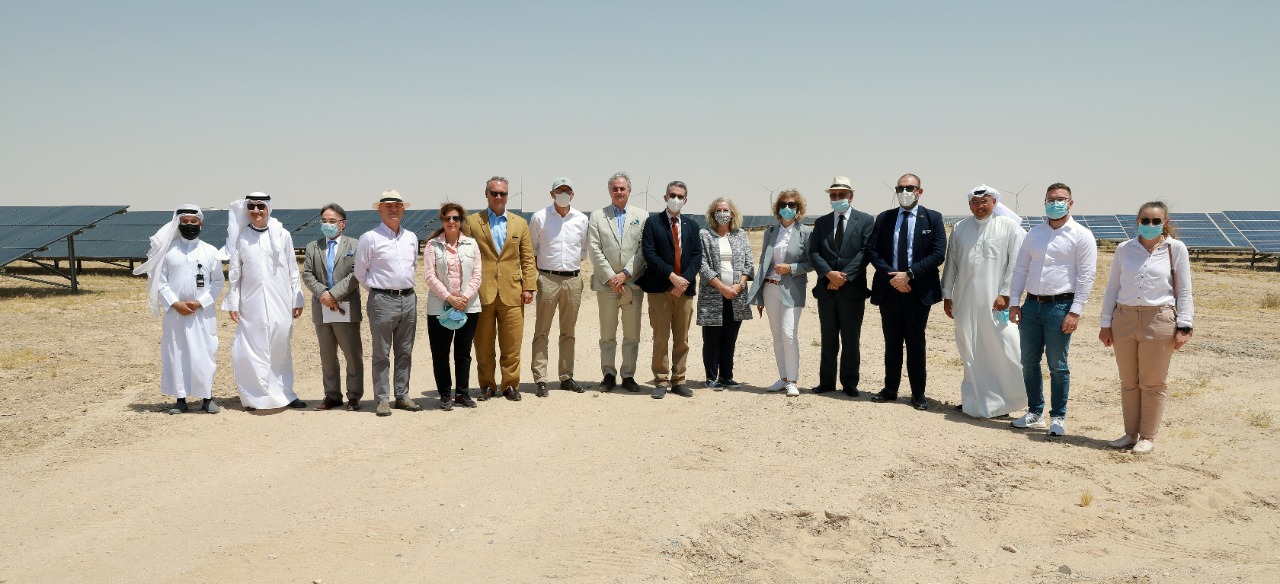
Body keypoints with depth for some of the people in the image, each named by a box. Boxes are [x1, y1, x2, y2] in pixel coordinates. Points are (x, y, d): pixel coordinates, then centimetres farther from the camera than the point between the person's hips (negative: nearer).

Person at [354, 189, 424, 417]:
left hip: (409, 298, 5)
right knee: (381, 354, 0)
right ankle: (382, 399, 5)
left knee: (405, 352, 10)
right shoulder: (370, 238, -5)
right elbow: (360, 272, 1)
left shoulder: (411, 237, 12)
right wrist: (377, 290, 7)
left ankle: (402, 396, 18)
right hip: (383, 301, -5)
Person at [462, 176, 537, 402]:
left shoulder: (520, 223, 13)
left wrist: (529, 287, 1)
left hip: (511, 293, 1)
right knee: (483, 344, 4)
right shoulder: (471, 222, 7)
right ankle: (486, 385, 15)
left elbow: (527, 258, 11)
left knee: (512, 344, 2)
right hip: (482, 292, -1)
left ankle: (511, 385, 13)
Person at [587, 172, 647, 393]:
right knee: (607, 335, 5)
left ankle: (628, 375, 14)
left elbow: (644, 250, -1)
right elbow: (595, 250, -1)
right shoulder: (597, 217, 6)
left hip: (633, 284, 0)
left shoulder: (641, 216, 7)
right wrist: (610, 278, -9)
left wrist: (625, 273, -10)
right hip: (607, 284, 0)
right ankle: (609, 375, 13)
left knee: (632, 335, 5)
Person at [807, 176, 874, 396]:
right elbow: (813, 253, 1)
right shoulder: (821, 222, 11)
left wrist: (844, 277, -15)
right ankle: (826, 382, 17)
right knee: (828, 339, 9)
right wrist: (829, 274, -15)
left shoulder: (865, 220, 2)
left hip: (852, 289, -3)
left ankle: (850, 383, 12)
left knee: (851, 339, 3)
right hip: (826, 288, 3)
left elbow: (866, 252, -8)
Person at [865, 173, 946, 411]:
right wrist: (891, 276, -11)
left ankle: (918, 394, 11)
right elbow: (872, 250, 3)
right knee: (892, 342, 10)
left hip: (918, 290, -2)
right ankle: (890, 389, 18)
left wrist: (909, 275, -15)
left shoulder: (932, 218, 1)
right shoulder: (884, 218, 8)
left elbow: (938, 254, -7)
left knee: (916, 342, 3)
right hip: (889, 288, 3)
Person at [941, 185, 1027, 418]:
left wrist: (1005, 294, -10)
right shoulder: (959, 228, 12)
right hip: (966, 301, 4)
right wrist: (947, 295, 12)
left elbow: (1016, 264, -4)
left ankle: (1005, 399, 6)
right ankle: (975, 401, 18)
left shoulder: (1010, 226, 0)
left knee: (1007, 351, -8)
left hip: (996, 302, -4)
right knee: (970, 354, 8)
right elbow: (951, 263, 15)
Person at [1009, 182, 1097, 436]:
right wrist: (1014, 302, 6)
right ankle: (1035, 413, 22)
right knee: (1029, 362, 10)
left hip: (1060, 306, -5)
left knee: (1057, 365, 1)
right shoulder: (1034, 233, 12)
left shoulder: (1081, 235, -3)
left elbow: (1086, 276, -7)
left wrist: (1075, 312, -13)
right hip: (1031, 304, 5)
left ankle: (1058, 417, 14)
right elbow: (1020, 269, 14)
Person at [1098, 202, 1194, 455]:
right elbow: (1112, 287, 11)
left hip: (1158, 320, -3)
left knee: (1152, 383, 4)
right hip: (1124, 318, 3)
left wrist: (1183, 326, -4)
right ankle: (1130, 433, 21)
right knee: (1128, 382, 10)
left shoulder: (1175, 249, 2)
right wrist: (1106, 323, 8)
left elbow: (1184, 291, 3)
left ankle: (1148, 436, 15)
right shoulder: (1124, 249, 7)